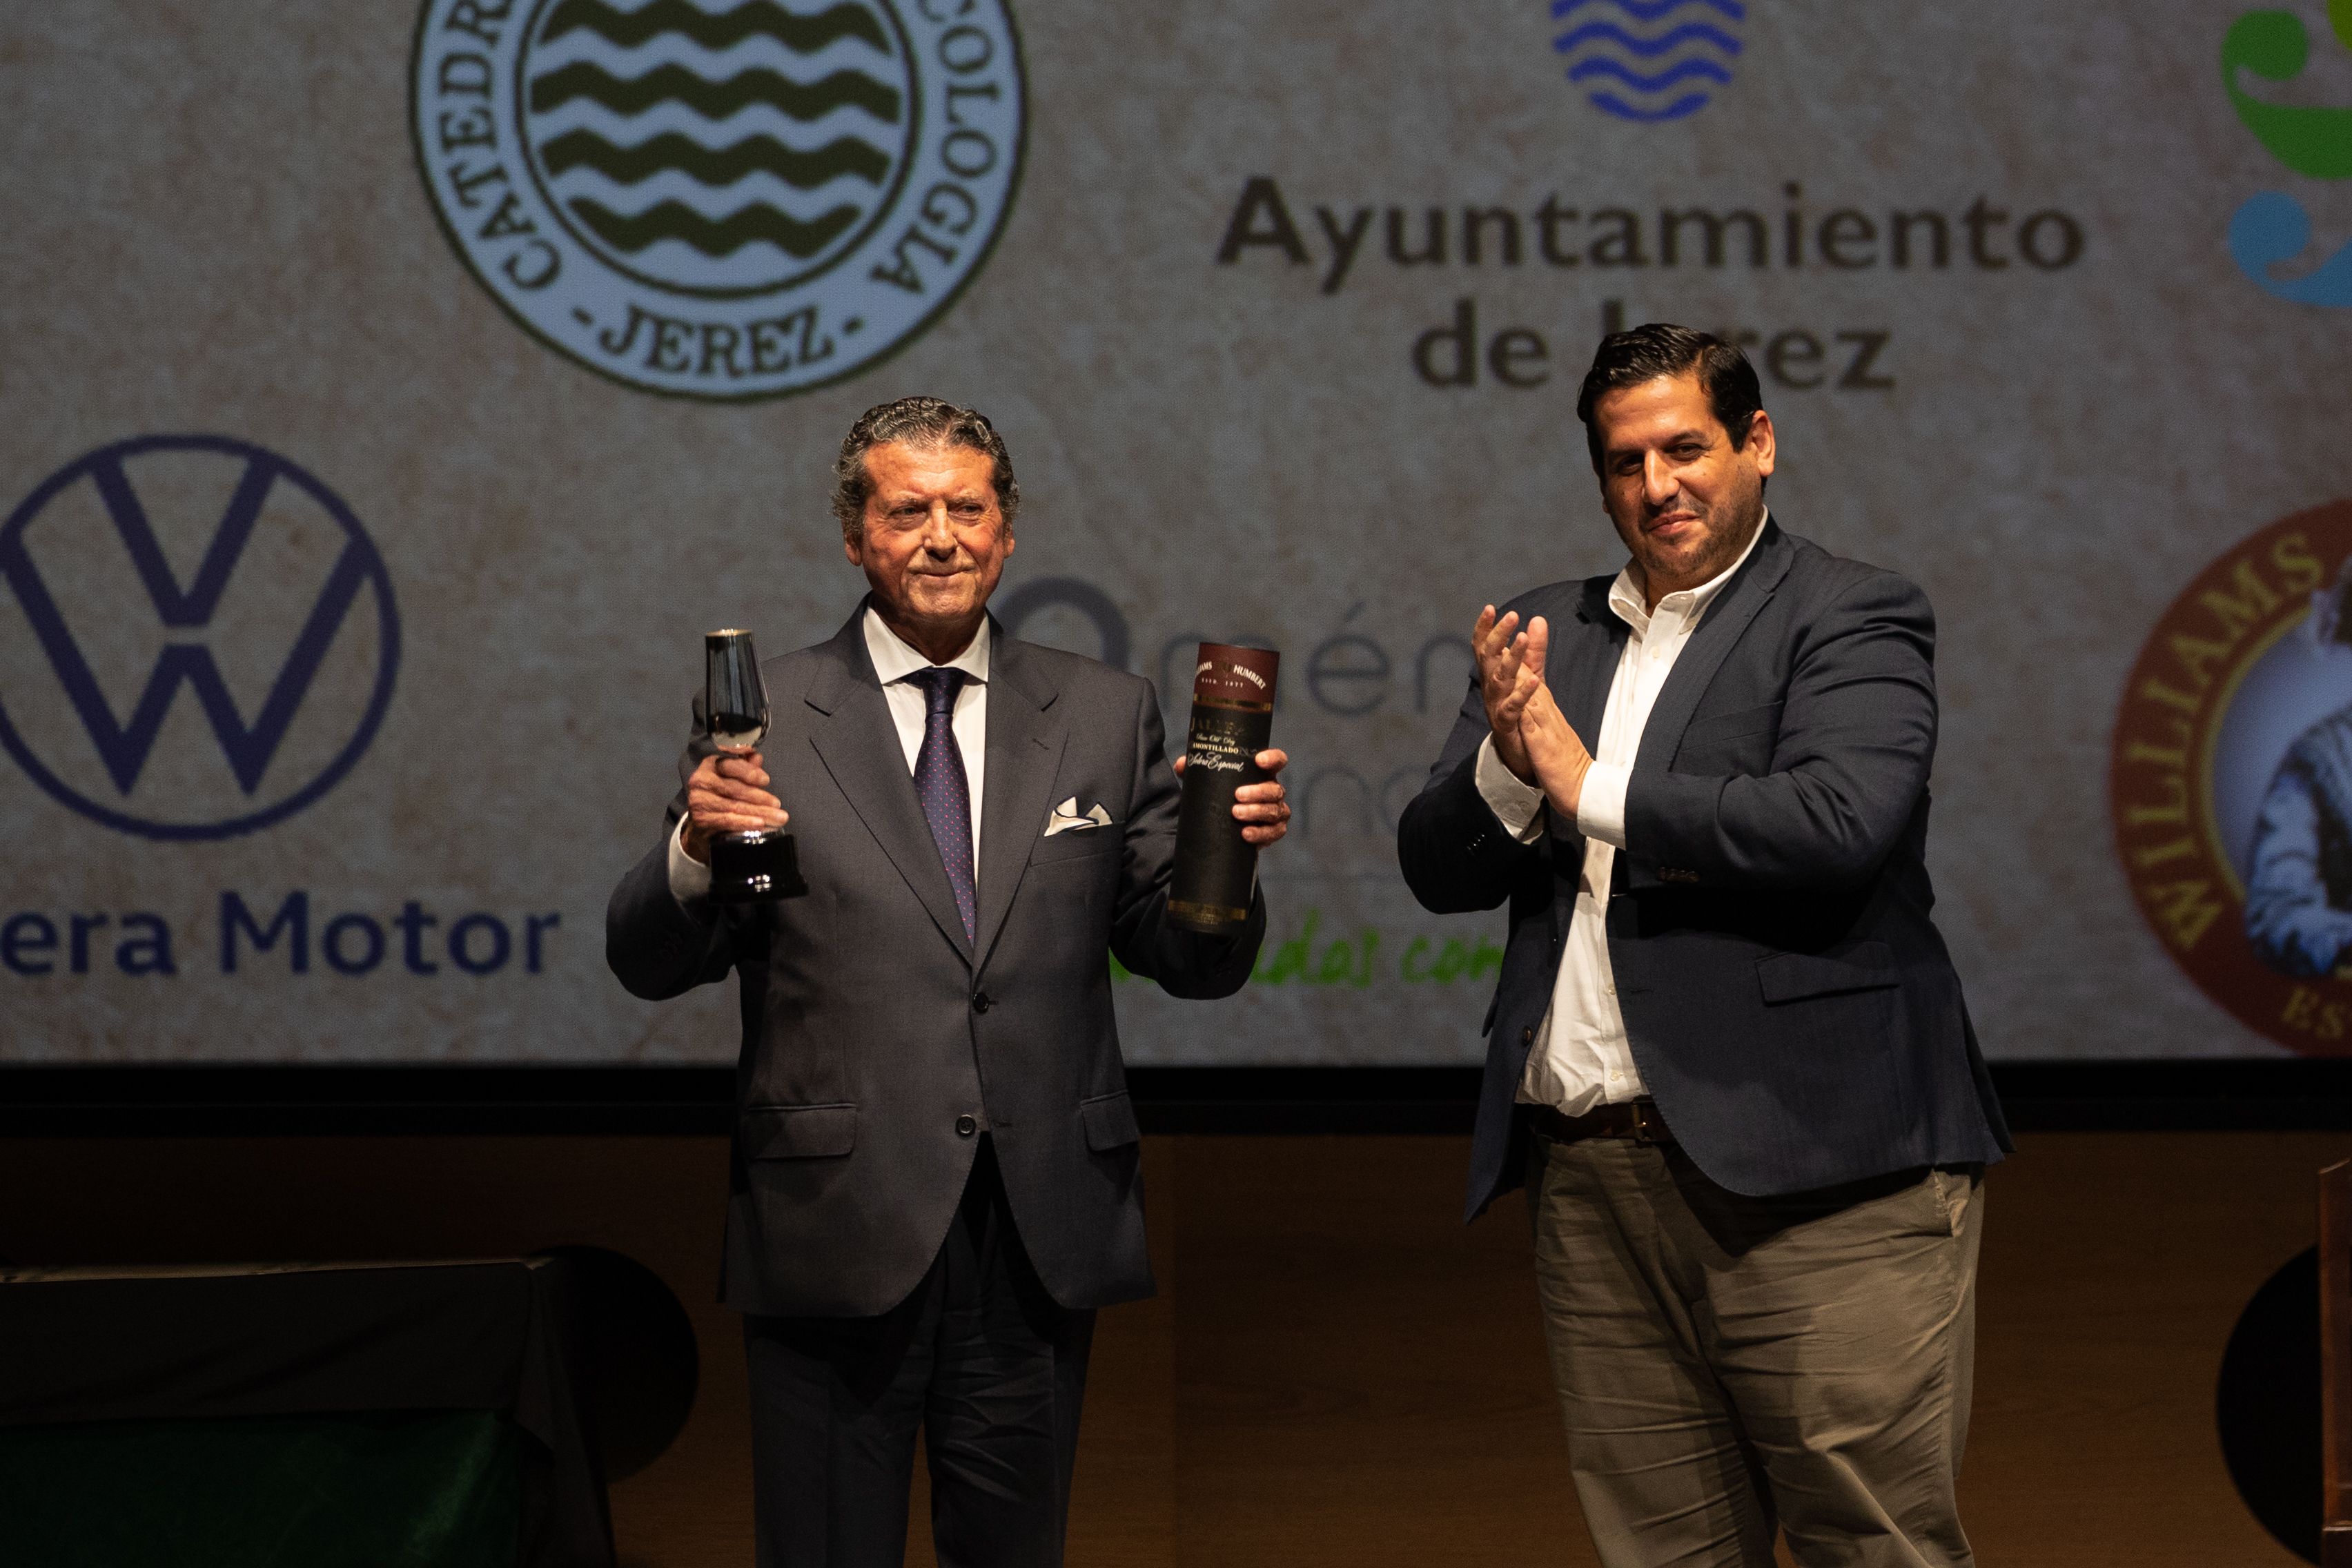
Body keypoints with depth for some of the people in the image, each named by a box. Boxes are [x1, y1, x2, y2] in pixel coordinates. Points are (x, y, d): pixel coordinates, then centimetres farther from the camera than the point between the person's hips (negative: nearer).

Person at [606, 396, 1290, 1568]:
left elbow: (1192, 965, 9)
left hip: (1042, 1244, 2)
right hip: (837, 1239, -2)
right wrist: (697, 850, -20)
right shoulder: (761, 718, 2)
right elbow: (650, 965, -1)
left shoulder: (1105, 716, 10)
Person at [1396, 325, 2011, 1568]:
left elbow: (1838, 823, -18)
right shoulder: (1546, 635, 18)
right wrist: (1507, 764, -8)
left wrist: (1592, 787, -10)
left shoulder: (1853, 618, 0)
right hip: (1590, 1175, 6)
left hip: (1813, 1181, -5)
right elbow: (1437, 868, 14)